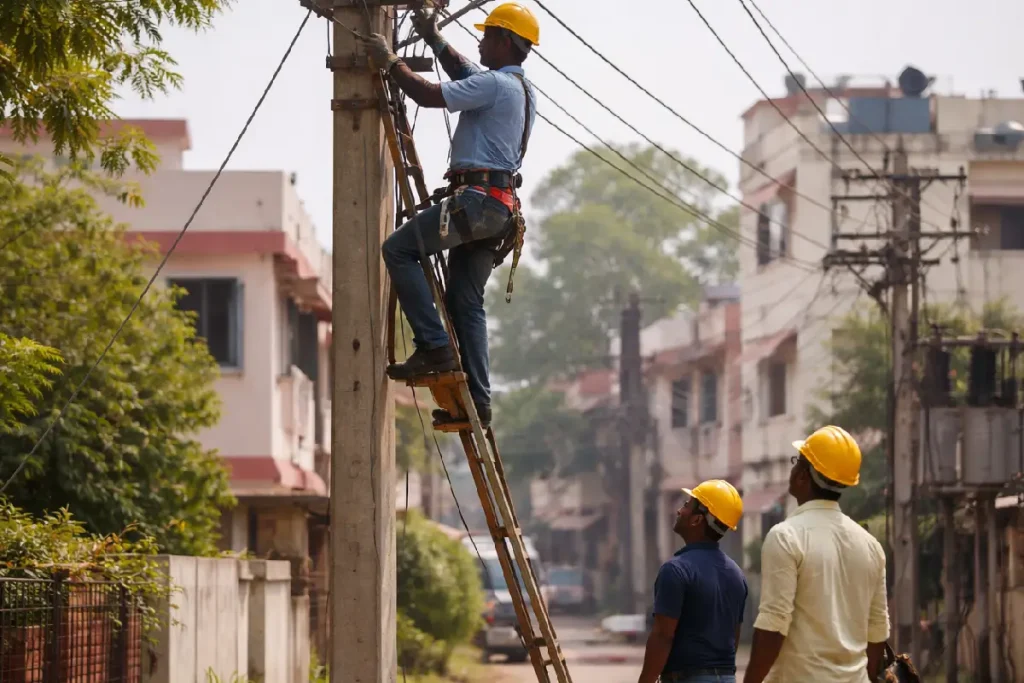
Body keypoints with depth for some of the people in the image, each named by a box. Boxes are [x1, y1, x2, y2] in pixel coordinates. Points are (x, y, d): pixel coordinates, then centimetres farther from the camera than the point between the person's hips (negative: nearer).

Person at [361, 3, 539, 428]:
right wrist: (432, 38, 40)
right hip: (499, 207, 10)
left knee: (398, 249, -7)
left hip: (476, 198, -10)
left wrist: (390, 62, -2)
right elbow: (462, 73, 39)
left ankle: (433, 346, -14)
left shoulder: (494, 84, -11)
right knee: (466, 301, 9)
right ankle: (477, 400, 3)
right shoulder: (521, 90, 20)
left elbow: (429, 95, -15)